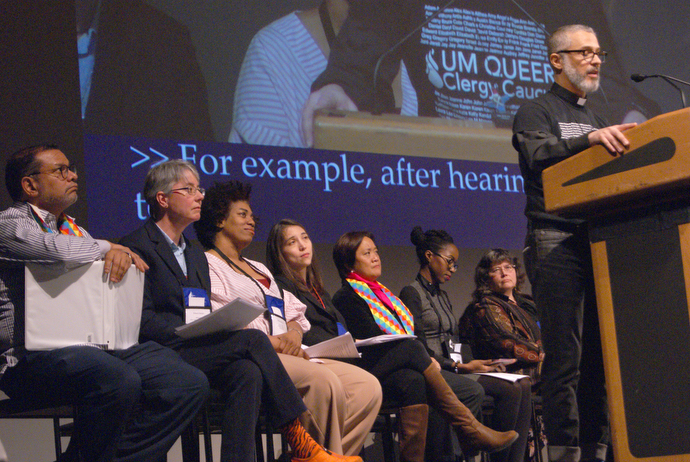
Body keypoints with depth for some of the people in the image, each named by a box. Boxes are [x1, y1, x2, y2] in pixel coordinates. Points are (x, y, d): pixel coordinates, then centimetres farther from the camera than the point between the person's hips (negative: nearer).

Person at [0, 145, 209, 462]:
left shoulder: (74, 229, 28)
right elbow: (59, 251, -20)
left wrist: (123, 254, 0)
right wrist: (108, 248, 0)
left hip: (94, 347, 8)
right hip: (33, 356, -8)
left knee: (189, 383, -12)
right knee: (119, 380, -37)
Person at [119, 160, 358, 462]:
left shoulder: (195, 254, 26)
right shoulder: (138, 247, 0)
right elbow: (143, 321, -10)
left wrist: (222, 326, -1)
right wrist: (197, 332, -18)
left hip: (197, 352, 7)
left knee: (248, 372, -27)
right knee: (253, 339, -23)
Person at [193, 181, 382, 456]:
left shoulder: (260, 269, 33)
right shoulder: (206, 265, 7)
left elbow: (294, 314, 25)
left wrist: (293, 334, 0)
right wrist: (272, 342, -15)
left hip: (288, 356, 8)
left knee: (368, 387, -14)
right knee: (324, 380, -34)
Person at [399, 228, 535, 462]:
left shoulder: (442, 296, 26)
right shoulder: (411, 293, 0)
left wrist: (479, 363, 3)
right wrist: (459, 366, -14)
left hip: (453, 369, 8)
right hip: (434, 373, -8)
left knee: (522, 385, -16)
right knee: (509, 389, -26)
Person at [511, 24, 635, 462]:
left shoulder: (597, 119, 26)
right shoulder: (536, 111, 5)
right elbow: (539, 154, -16)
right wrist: (591, 139, -31)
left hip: (600, 241, 7)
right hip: (557, 242, -7)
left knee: (600, 354, 4)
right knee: (565, 356, -10)